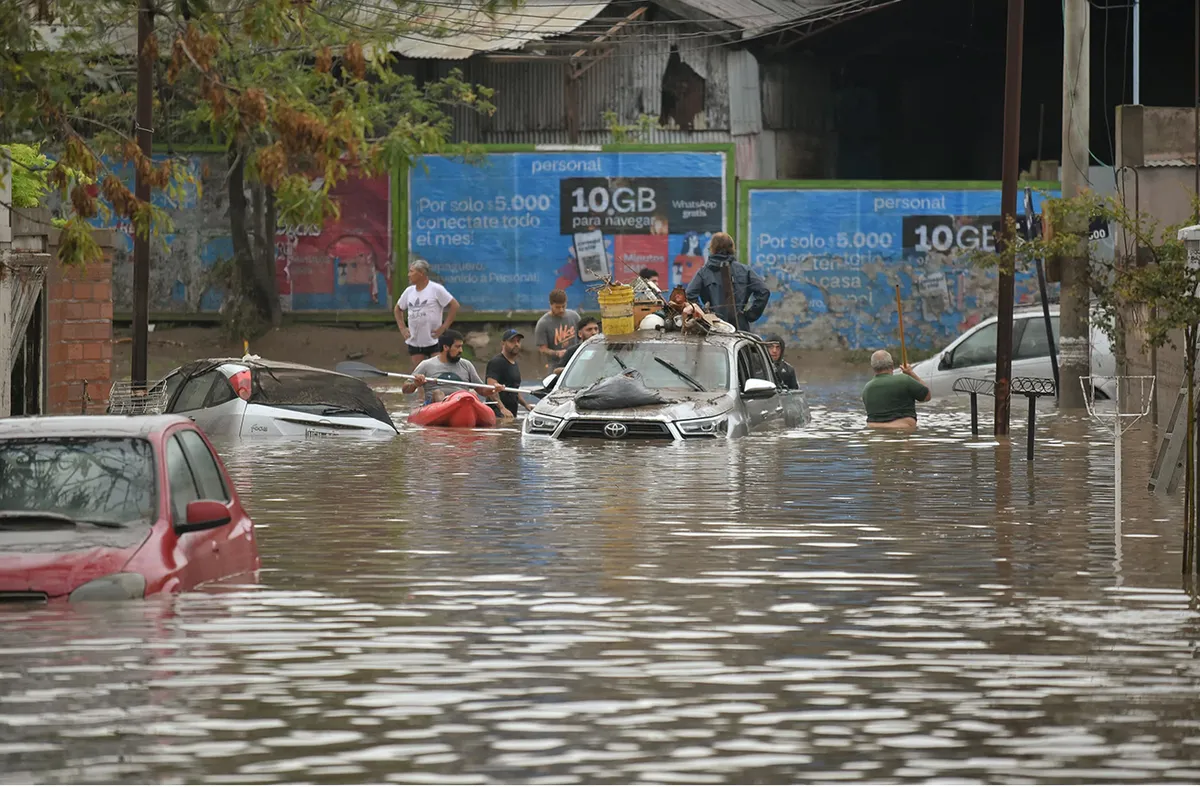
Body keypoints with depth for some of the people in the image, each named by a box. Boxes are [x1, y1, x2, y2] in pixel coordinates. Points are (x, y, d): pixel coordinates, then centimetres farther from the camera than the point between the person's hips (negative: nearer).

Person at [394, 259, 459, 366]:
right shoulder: (409, 291, 10)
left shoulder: (436, 289, -8)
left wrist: (444, 327, -12)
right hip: (414, 343, 6)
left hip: (434, 341, -6)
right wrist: (402, 328, 12)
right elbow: (398, 309, 25)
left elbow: (455, 305, -9)